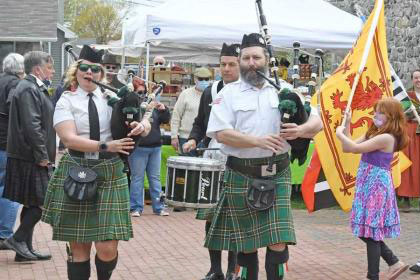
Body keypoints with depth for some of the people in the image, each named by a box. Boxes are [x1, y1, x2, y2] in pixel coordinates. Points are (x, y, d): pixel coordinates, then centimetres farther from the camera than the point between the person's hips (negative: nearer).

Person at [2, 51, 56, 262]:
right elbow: (32, 126, -22)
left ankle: (25, 249, 18)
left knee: (32, 204, 12)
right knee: (43, 201, -8)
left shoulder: (35, 88, 18)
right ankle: (18, 239, 1)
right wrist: (42, 156, -19)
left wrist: (45, 154, 20)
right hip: (30, 159, -10)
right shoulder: (28, 90, -15)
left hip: (31, 158, 10)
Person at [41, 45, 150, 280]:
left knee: (108, 248, -4)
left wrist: (142, 126, -20)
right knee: (79, 245, 6)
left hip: (110, 173, 1)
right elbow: (69, 138, -13)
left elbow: (144, 122, 5)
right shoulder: (67, 101, 1)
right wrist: (106, 146, -22)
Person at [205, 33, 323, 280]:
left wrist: (300, 130, -16)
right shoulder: (229, 93, 1)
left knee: (278, 242, -5)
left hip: (277, 175, 1)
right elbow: (221, 133, -10)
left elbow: (317, 122, 7)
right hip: (241, 176, -1)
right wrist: (258, 141, -22)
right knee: (246, 241, 10)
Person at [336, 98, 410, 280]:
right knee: (366, 231, 14)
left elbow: (355, 148, -23)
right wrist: (347, 125, 6)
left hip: (377, 187, -10)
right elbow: (347, 149, 12)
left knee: (371, 232, -3)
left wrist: (339, 133, -8)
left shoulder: (386, 138, -18)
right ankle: (394, 263, 24)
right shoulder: (373, 134, 12)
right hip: (369, 187, 10)